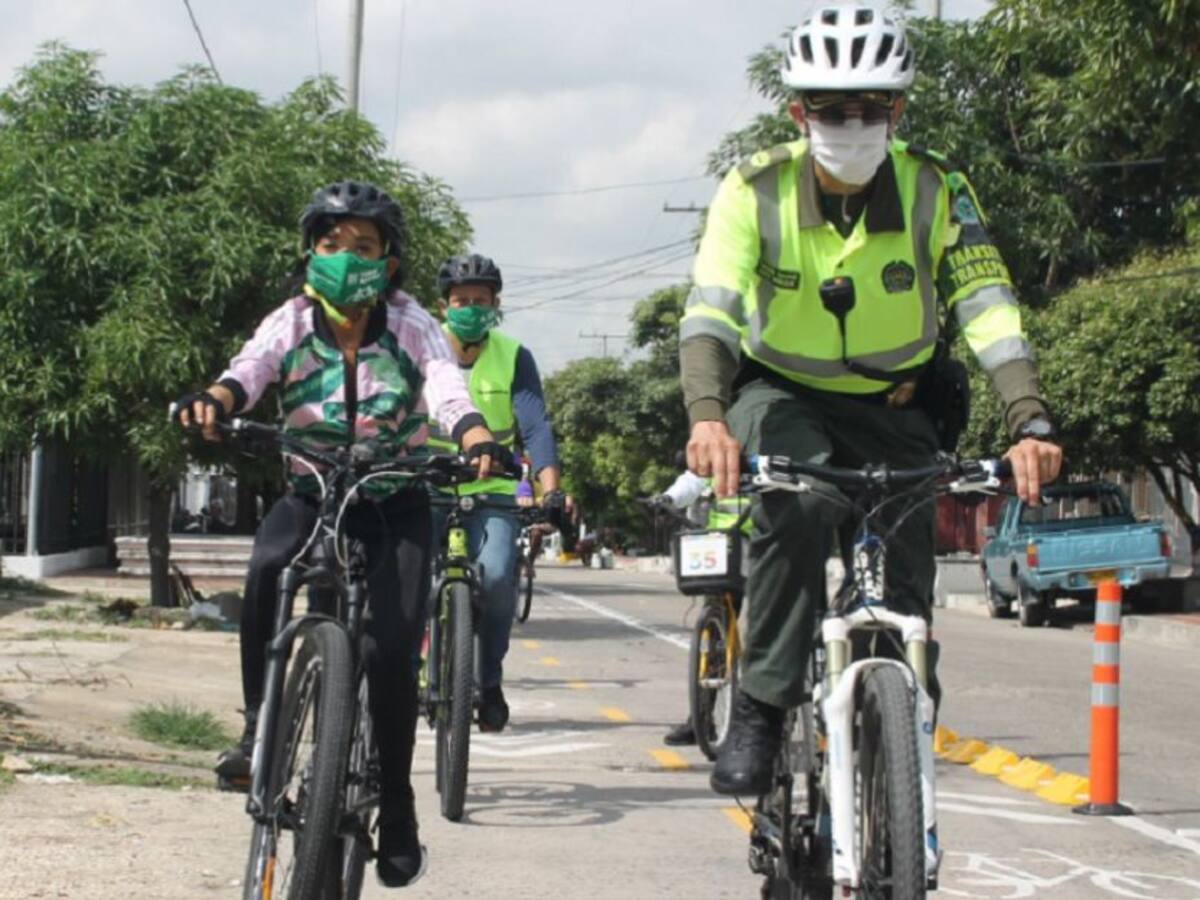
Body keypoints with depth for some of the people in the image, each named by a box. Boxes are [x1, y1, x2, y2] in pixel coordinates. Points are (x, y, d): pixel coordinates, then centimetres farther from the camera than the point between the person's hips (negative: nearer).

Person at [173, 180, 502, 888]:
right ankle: (259, 728, -17)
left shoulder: (411, 325, -10)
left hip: (395, 502, -1)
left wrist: (476, 437, -50)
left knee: (391, 652, -14)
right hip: (313, 491, 1)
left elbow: (447, 385, -28)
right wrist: (215, 399, -50)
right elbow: (251, 367, -25)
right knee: (267, 567, -33)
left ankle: (397, 808, 5)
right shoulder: (293, 322, -7)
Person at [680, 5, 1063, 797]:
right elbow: (710, 309, -29)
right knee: (799, 507, -32)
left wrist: (1030, 425, -39)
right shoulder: (758, 190, -18)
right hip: (782, 397, -2)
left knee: (904, 581, -9)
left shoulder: (935, 190, -15)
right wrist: (708, 419, -48)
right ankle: (761, 711, -23)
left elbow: (987, 307, -24)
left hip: (893, 410, 2)